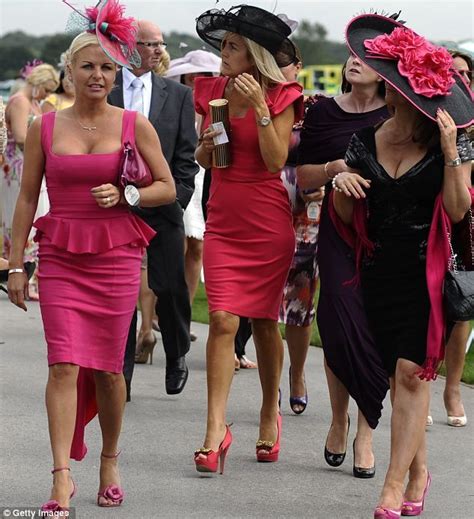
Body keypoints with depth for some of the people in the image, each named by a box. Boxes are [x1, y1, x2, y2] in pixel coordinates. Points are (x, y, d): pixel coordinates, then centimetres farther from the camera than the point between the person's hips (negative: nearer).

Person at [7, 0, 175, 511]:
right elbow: (26, 199, 8)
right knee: (64, 364, -10)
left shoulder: (134, 125, 2)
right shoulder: (44, 128, 5)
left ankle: (109, 461, 25)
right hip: (60, 258, 0)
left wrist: (125, 196, -12)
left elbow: (167, 187, 7)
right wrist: (16, 264, 5)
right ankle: (62, 478, -11)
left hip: (116, 257, 0)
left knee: (107, 367, 5)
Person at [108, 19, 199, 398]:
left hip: (163, 209, 1)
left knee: (171, 288, 2)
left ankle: (177, 358, 26)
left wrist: (178, 197, -3)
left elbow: (186, 154, 6)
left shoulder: (177, 95, 8)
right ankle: (120, 377, 8)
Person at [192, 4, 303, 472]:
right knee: (223, 320, -9)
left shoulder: (280, 96, -4)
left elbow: (276, 161, -13)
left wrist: (259, 107, -19)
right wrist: (206, 146, -5)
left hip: (268, 222, -3)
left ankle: (270, 414, 27)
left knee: (264, 323, 7)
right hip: (222, 220, 3)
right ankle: (216, 430, -10)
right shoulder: (210, 91, 8)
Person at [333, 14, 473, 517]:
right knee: (398, 374, 7)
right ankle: (418, 469, 20)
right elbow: (347, 217, 8)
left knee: (412, 373, -9)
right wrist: (340, 184, -13)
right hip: (381, 270, 4)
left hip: (427, 273, -4)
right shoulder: (365, 141, 5)